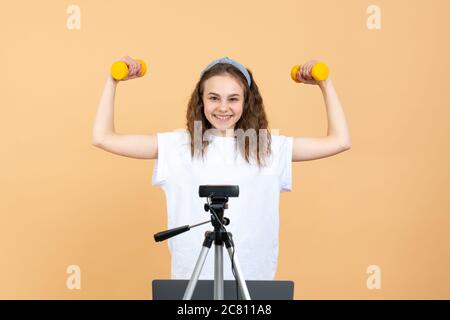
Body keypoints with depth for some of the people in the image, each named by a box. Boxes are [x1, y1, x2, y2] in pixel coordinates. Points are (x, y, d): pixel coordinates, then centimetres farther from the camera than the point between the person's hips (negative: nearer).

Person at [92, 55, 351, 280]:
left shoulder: (268, 147, 2)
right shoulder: (178, 146, 0)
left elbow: (340, 141, 2)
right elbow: (103, 138, -1)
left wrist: (325, 83, 2)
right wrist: (113, 81, -2)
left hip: (253, 279, 1)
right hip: (192, 277, 0)